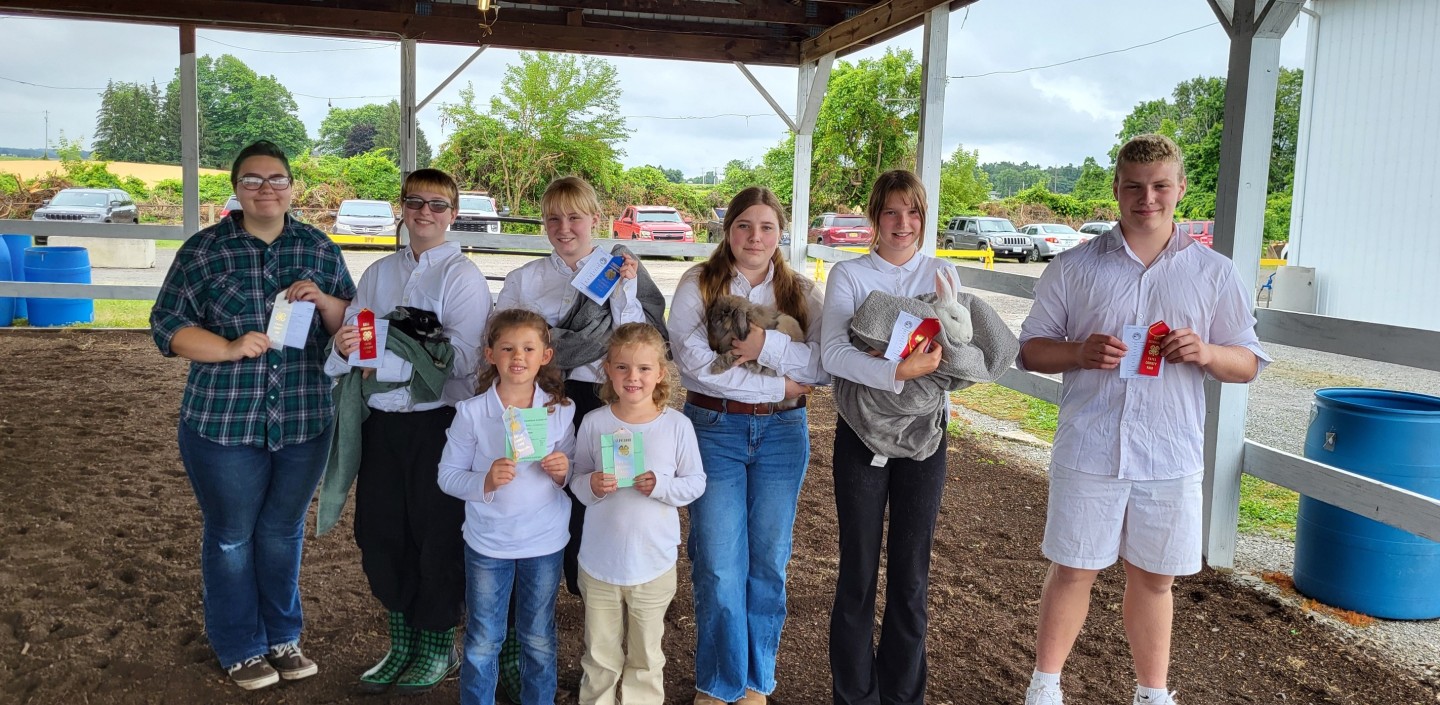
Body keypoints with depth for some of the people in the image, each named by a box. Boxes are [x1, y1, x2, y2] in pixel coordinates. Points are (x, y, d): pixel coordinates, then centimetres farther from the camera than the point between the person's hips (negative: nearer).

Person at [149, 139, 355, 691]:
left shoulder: (320, 250, 4)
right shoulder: (204, 249, -2)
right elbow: (167, 325, -2)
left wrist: (323, 300, -14)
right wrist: (230, 348, -18)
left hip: (304, 422, 2)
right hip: (224, 421, -2)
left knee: (283, 533, 15)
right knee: (231, 537, 10)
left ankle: (282, 638, 33)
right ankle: (240, 650, 28)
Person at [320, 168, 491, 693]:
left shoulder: (462, 276, -7)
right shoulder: (379, 273, 11)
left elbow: (460, 358, -18)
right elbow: (349, 341, 7)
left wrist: (383, 358, -22)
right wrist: (347, 346, -16)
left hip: (438, 421, -5)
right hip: (382, 419, 6)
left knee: (437, 537, 7)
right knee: (380, 533, 13)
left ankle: (439, 647, 27)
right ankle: (402, 643, 32)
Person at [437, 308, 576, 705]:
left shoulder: (560, 411, -5)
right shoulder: (471, 413, -10)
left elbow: (577, 471, 4)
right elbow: (447, 474, -7)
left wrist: (565, 472, -18)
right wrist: (483, 483, -25)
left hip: (545, 542, 1)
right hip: (487, 542, -1)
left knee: (539, 640, 17)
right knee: (482, 643, 12)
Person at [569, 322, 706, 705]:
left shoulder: (677, 425, -9)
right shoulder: (593, 423, -7)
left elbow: (696, 483, -4)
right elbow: (577, 480, 1)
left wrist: (661, 487, -21)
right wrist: (591, 486, -21)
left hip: (653, 562, -1)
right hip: (599, 562, 1)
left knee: (646, 656, 17)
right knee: (600, 656, 17)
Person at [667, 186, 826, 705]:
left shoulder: (802, 293, 6)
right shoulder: (698, 285, -2)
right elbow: (694, 359, -16)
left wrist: (768, 344, -20)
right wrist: (780, 385, -14)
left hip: (782, 433, 2)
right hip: (714, 429, -2)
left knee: (768, 561, 9)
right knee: (717, 564, 1)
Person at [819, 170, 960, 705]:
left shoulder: (943, 274, 6)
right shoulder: (849, 276, -1)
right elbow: (833, 353, -16)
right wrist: (899, 372, -29)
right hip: (862, 433, -2)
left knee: (911, 574, 9)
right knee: (858, 570, 6)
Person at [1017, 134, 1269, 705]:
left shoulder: (1215, 274, 5)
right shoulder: (1074, 267, 2)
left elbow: (1248, 363, 10)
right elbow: (1031, 350, 5)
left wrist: (1206, 353, -13)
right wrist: (1079, 352, -16)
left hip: (1172, 457, 1)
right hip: (1088, 453, -1)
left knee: (1154, 579, 13)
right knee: (1072, 571, 8)